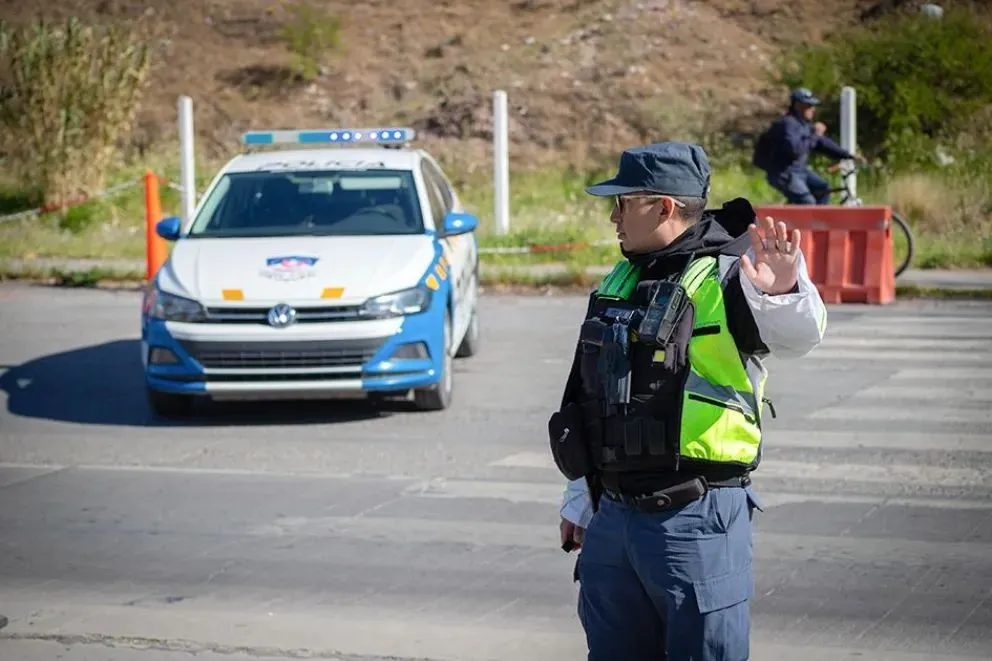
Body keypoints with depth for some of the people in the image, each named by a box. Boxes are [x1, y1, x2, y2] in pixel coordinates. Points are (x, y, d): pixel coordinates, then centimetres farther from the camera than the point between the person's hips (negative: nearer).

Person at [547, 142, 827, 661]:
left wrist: (785, 291, -52)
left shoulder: (725, 280, -10)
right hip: (613, 517, 8)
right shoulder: (617, 284, 14)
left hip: (697, 523, -7)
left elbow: (799, 334, -29)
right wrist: (578, 501, 25)